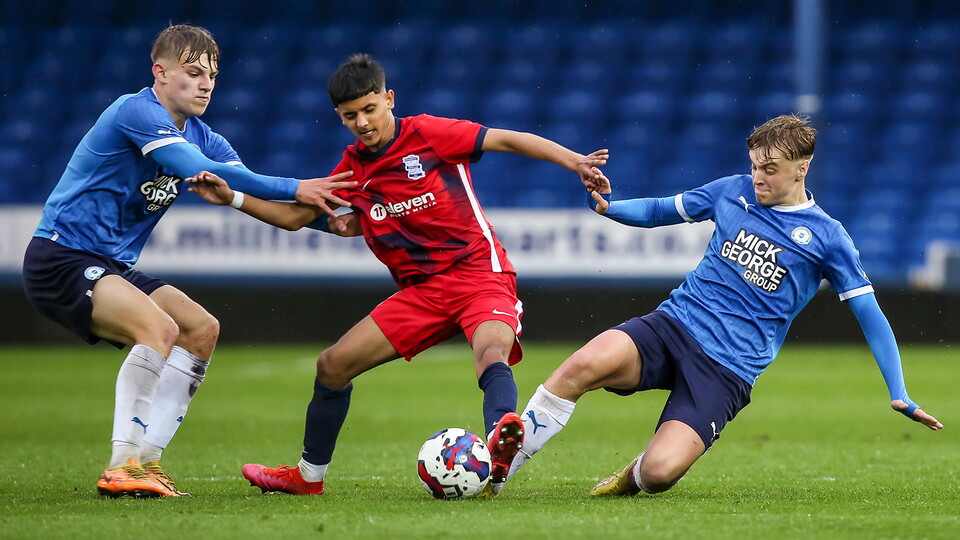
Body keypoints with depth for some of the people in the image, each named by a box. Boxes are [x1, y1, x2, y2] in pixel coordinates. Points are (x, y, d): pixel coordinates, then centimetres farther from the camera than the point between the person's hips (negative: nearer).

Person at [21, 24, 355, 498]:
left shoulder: (201, 138, 10)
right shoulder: (136, 111, -17)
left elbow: (248, 189, 4)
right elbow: (200, 172, -28)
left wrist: (326, 216, -13)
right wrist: (295, 189, -28)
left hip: (112, 266, 9)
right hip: (60, 259, -9)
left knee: (202, 329, 2)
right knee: (159, 328, -27)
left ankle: (146, 461, 0)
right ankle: (121, 468, -25)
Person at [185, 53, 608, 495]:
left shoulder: (427, 134, -8)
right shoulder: (352, 168, 10)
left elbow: (507, 140, -12)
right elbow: (295, 217, 18)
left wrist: (573, 161, -23)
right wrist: (232, 198, 7)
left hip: (478, 272, -6)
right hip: (421, 290, 6)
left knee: (492, 352, -36)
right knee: (333, 364, 4)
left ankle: (499, 443, -64)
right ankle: (309, 475, 22)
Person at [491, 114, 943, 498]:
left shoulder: (825, 238, 2)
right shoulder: (734, 192, 11)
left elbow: (870, 316, 5)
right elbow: (659, 211, 22)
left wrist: (900, 396, -2)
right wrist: (607, 206, 1)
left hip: (727, 370, -3)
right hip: (672, 325, 3)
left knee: (660, 471, -26)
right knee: (583, 365, -31)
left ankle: (636, 477, 13)